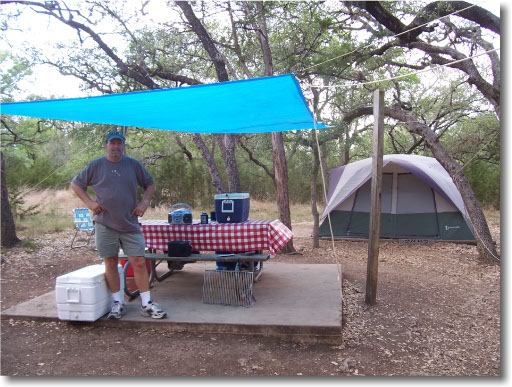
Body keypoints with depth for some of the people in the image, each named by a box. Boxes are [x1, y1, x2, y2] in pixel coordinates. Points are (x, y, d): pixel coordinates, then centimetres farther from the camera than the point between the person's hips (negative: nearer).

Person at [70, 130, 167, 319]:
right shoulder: (95, 166, 3)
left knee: (139, 262, -2)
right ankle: (118, 303, 20)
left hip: (130, 224, 0)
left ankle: (146, 303, 7)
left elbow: (150, 184, 15)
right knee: (110, 262, 7)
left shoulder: (134, 165, 5)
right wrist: (89, 202, -1)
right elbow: (75, 184, 12)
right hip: (105, 224, 0)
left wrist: (145, 202, 0)